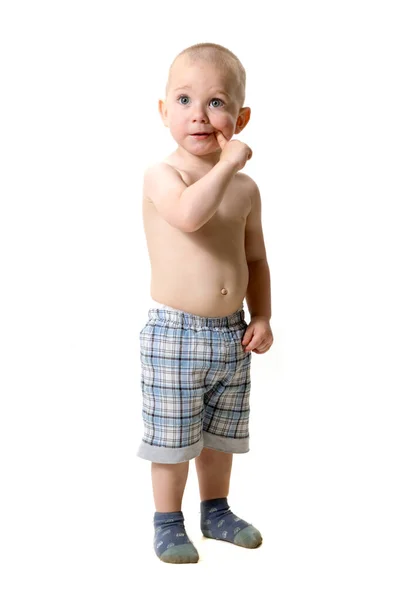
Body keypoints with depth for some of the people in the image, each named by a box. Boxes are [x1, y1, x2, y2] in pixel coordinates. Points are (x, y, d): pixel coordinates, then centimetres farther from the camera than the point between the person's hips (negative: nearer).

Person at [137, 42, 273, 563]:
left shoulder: (246, 189, 5)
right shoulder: (161, 175, -12)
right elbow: (189, 213, -34)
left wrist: (262, 317, 4)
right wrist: (227, 164, -26)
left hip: (231, 333, 5)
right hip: (175, 333, -5)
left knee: (220, 434, 20)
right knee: (173, 439, 6)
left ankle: (216, 511, 39)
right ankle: (168, 524, 26)